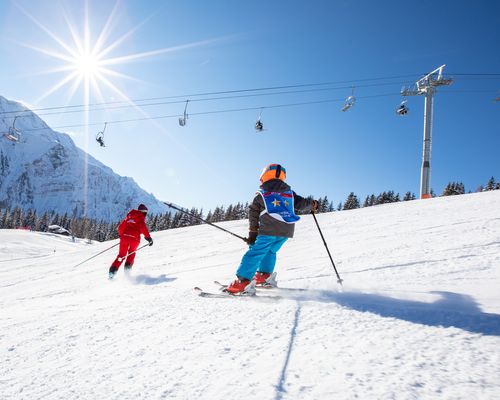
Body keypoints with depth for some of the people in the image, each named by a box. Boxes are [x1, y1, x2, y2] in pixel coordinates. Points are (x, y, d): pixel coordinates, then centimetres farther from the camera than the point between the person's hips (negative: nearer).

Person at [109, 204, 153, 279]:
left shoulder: (129, 216, 21)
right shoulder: (141, 217, 4)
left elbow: (120, 227, 21)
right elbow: (143, 227, -13)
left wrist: (122, 234, 36)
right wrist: (148, 237, -12)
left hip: (124, 237, 4)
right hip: (134, 238, -3)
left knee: (121, 255, 12)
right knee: (131, 254, 22)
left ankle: (113, 270, -4)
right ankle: (127, 267, 5)